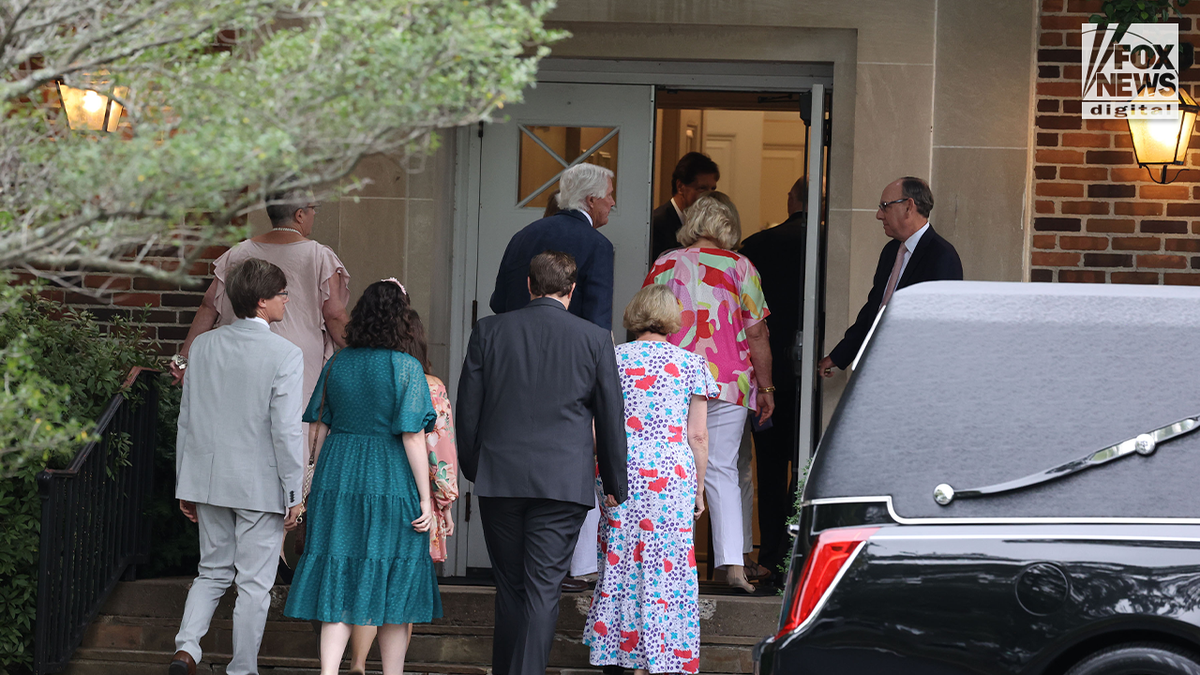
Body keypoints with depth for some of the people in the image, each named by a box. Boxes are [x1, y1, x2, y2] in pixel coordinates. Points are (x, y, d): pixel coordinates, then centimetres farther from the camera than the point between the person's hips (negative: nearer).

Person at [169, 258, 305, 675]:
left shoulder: (203, 346, 2)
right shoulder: (285, 355, -14)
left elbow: (187, 420, 6)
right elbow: (286, 431, -15)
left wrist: (186, 485, 14)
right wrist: (294, 495, -7)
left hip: (209, 480, 5)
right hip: (262, 485, -5)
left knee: (213, 573, 18)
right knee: (254, 585, 6)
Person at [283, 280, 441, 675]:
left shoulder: (337, 364, 4)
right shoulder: (406, 368, -10)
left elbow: (318, 429, 7)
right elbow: (413, 437, -13)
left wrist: (313, 487, 15)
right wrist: (425, 499, -8)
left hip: (336, 479, 4)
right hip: (392, 486, -4)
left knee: (339, 583, 4)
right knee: (396, 583, 7)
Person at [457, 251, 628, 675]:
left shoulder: (489, 332, 2)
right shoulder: (595, 339, -1)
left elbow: (468, 409, 5)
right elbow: (611, 418, 4)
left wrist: (472, 469, 18)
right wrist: (615, 485, 14)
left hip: (499, 479, 2)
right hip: (564, 480, -2)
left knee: (509, 587, 12)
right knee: (543, 588, -2)